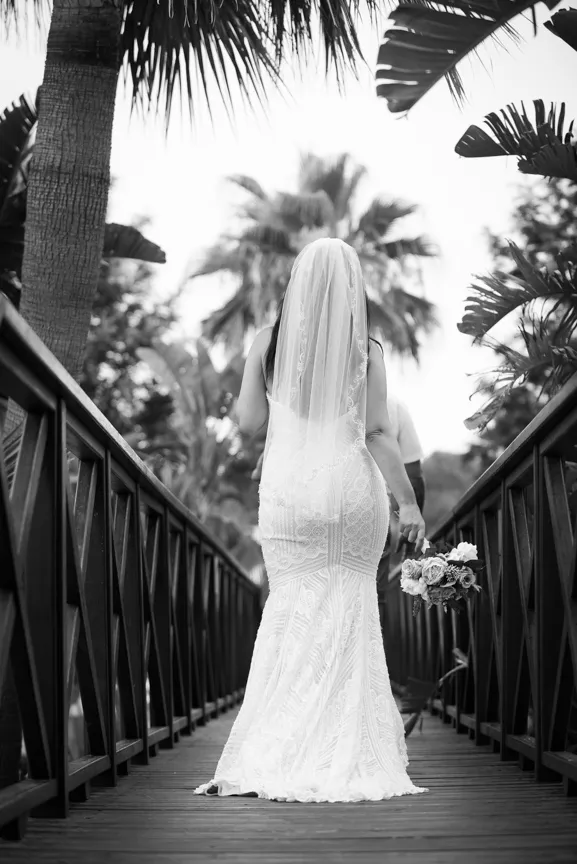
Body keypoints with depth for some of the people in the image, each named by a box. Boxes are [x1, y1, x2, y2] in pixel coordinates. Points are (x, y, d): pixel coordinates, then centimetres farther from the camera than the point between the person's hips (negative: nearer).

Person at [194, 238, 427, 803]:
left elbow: (249, 422, 3)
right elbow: (377, 433, -7)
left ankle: (273, 756, 11)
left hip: (286, 491, 1)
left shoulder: (268, 343, -1)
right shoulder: (366, 351, -5)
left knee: (291, 610, 10)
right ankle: (347, 753, 15)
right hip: (352, 489, -1)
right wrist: (408, 500, 0)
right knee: (349, 615, 9)